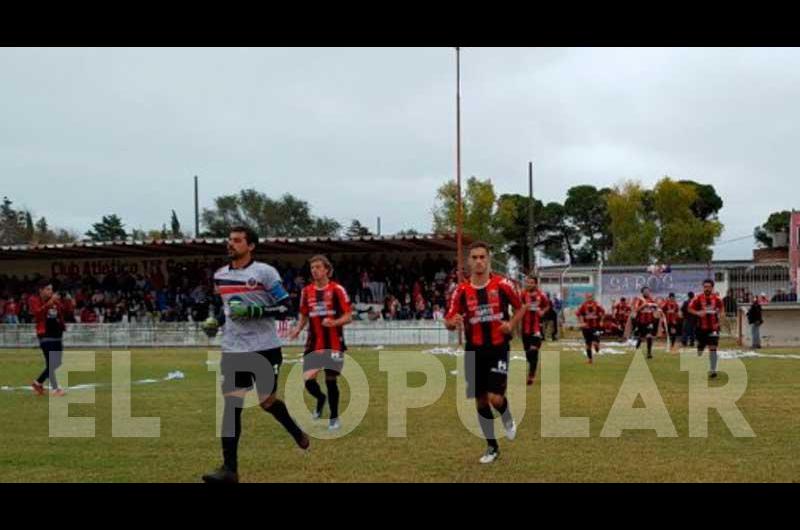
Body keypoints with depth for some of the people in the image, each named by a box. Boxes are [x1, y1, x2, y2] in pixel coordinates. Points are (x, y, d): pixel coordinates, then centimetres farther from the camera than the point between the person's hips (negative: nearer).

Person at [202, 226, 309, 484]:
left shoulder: (265, 272, -8)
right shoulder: (220, 275, 8)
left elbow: (286, 308, -10)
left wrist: (254, 311, -22)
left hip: (265, 348, -4)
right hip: (233, 350, 4)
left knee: (266, 401, 6)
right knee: (231, 404, -6)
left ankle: (295, 430, 39)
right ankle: (229, 468, -4)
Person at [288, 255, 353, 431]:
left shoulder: (337, 290, -6)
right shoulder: (306, 291, 6)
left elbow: (348, 316, -6)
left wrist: (334, 322, -25)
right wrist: (297, 329, -3)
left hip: (333, 344, -3)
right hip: (313, 344, 3)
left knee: (331, 380, 2)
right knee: (308, 379, -9)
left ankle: (334, 417, 22)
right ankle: (320, 398, 26)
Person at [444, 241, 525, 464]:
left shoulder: (502, 284, -6)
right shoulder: (461, 290, -1)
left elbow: (520, 308, 8)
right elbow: (448, 321, 0)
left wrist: (511, 324, -11)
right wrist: (453, 322, -24)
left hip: (498, 348, -2)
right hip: (474, 351, 3)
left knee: (495, 398, -15)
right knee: (481, 401, 8)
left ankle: (508, 419, 22)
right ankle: (492, 447, 24)